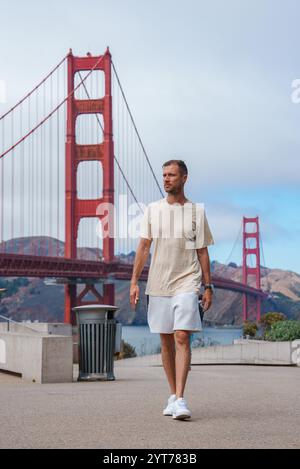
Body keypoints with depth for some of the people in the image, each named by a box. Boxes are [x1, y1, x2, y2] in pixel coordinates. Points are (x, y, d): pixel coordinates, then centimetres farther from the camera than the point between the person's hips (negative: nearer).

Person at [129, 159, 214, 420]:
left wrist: (208, 286, 2)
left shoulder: (197, 211, 4)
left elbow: (202, 252, 6)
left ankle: (180, 400, -18)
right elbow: (143, 247, 7)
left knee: (182, 337, -15)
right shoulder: (152, 210, 8)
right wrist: (134, 281, 0)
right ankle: (173, 396, 19)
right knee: (166, 341, 8)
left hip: (186, 283, -3)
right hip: (158, 284, 3)